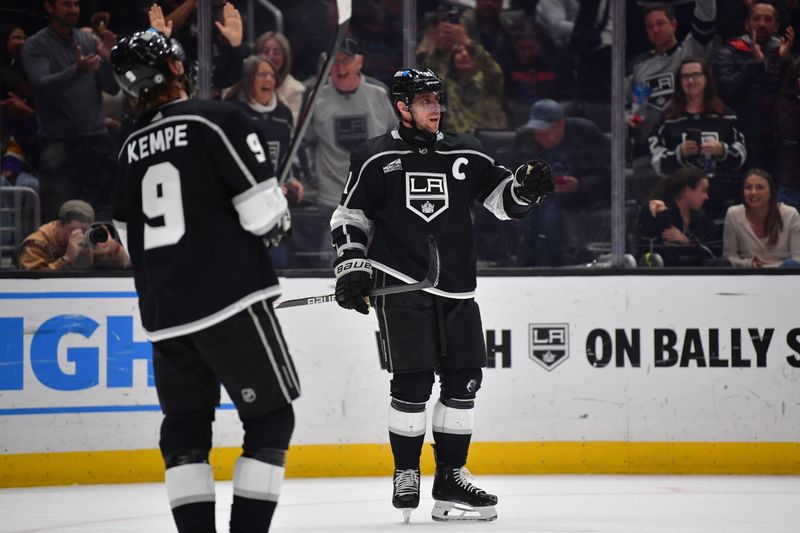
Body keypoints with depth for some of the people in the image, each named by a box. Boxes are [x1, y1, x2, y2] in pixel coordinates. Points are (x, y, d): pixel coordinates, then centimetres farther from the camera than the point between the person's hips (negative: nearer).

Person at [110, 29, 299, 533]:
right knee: (270, 418, 2)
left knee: (185, 427, 13)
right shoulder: (219, 120, -8)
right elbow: (264, 214, -13)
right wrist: (280, 220, 9)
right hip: (231, 301, -6)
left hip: (163, 313, 6)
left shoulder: (131, 147, 12)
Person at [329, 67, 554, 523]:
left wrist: (525, 188, -7)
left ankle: (451, 478, 10)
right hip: (400, 287, -4)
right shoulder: (376, 159, 2)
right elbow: (350, 215, 6)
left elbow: (501, 197, 14)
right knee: (412, 382, -10)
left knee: (464, 379, 1)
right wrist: (352, 265, -4)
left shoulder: (465, 155, 11)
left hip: (457, 290, 4)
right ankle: (406, 474, 5)